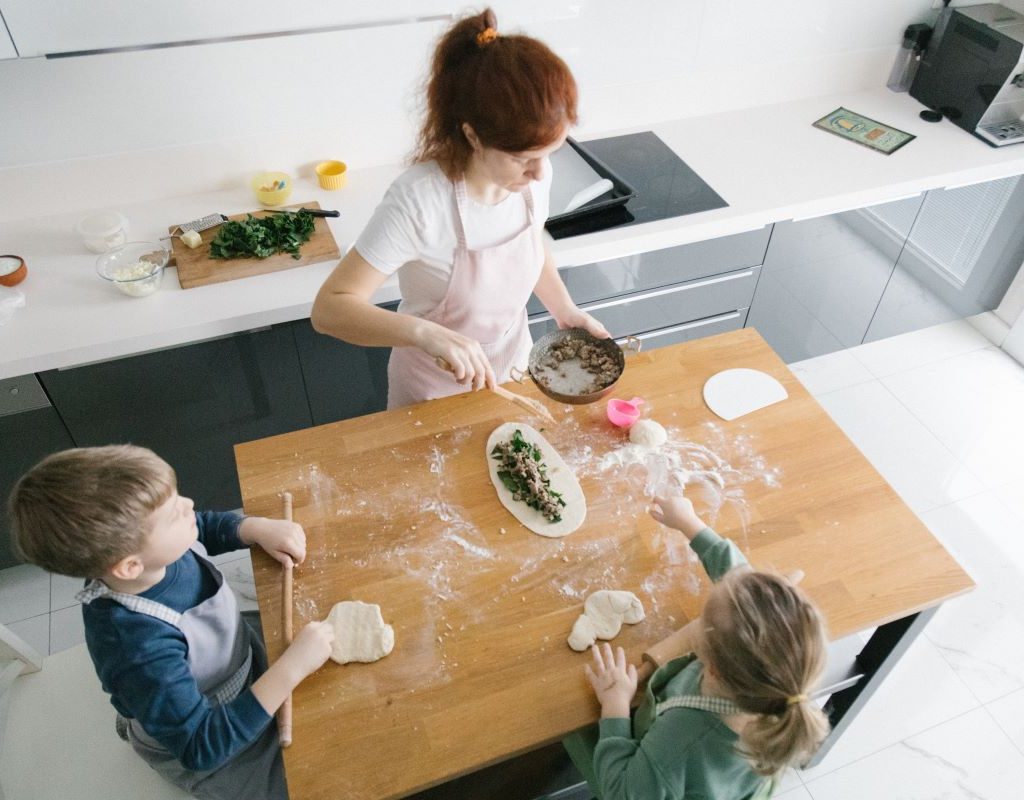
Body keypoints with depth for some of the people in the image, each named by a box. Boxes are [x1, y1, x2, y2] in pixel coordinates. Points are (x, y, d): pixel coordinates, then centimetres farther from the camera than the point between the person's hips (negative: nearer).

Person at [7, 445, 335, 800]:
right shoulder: (141, 651, -43)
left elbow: (206, 526, -1)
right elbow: (202, 748, -35)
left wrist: (259, 528, -18)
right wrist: (292, 668, -40)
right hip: (213, 747, -6)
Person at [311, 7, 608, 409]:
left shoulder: (532, 174, -16)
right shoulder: (418, 201, -33)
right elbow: (329, 308, -32)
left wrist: (564, 308, -8)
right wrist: (424, 333, -47)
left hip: (512, 368, 5)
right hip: (435, 391, -5)